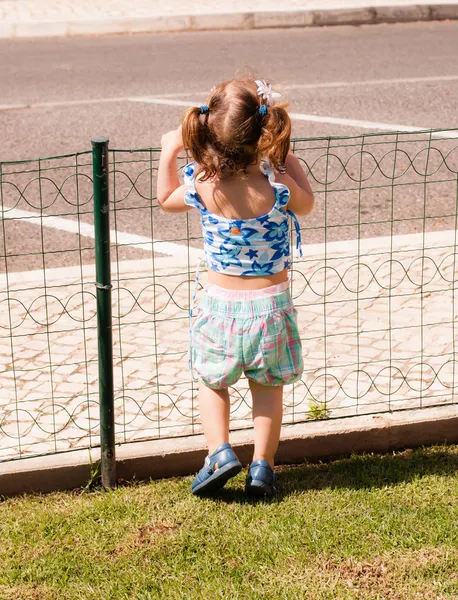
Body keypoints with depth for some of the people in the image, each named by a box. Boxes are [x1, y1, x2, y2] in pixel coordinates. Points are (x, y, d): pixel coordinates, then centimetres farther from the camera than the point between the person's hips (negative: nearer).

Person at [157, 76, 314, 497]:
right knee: (268, 388, 19)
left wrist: (169, 153, 10)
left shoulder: (202, 187, -16)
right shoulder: (277, 185, -20)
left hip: (222, 304, 0)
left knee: (212, 382, 22)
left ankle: (220, 451, 5)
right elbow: (306, 205, 4)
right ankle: (262, 466, 15)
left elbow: (166, 199, 7)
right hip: (271, 303, 0)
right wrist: (285, 154, 4)